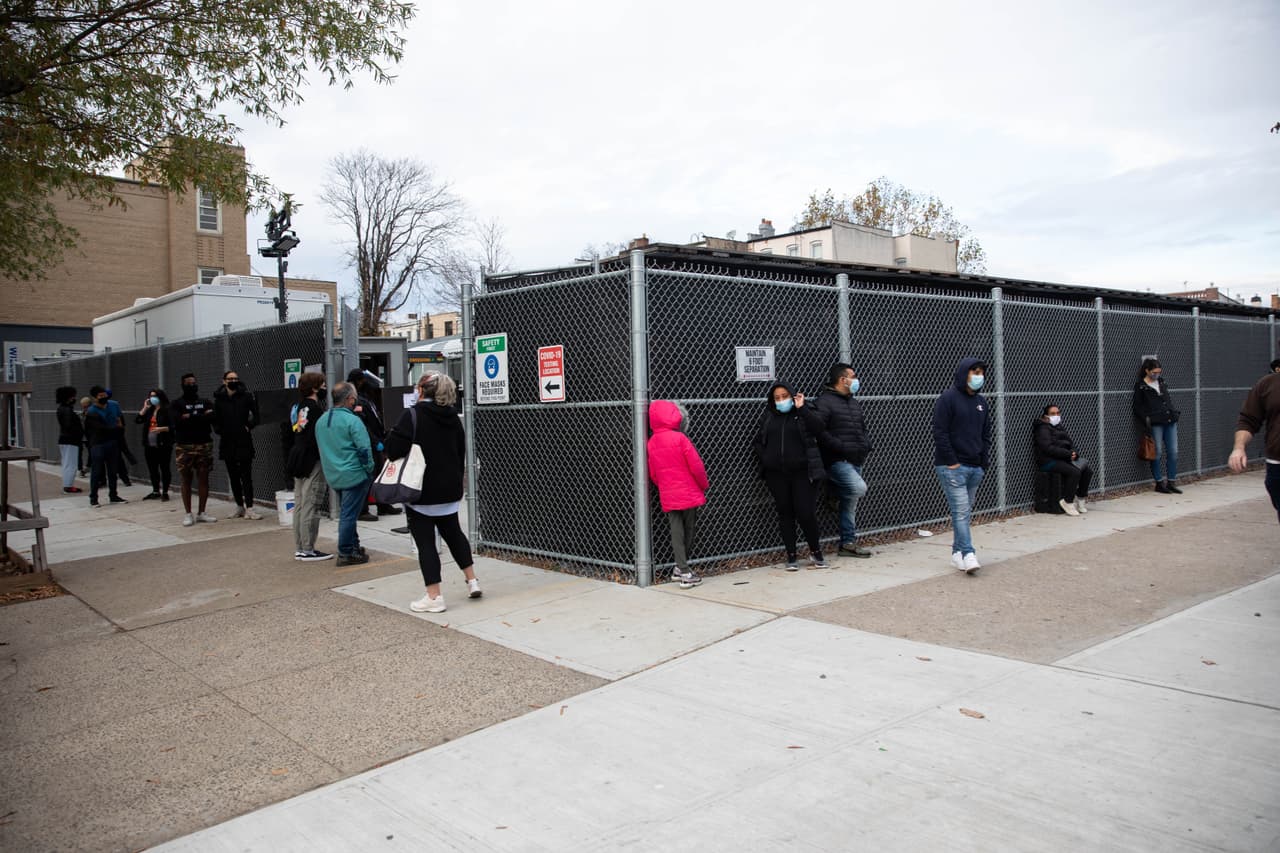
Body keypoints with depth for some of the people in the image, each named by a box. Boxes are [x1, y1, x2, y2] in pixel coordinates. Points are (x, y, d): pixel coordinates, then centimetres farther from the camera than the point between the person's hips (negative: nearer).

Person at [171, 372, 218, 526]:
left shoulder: (206, 402, 12)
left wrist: (190, 417, -11)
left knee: (203, 479, 3)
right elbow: (177, 420, -13)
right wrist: (202, 417, -11)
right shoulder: (177, 404, 6)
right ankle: (188, 514, 7)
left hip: (204, 445, 2)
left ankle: (202, 513, 11)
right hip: (184, 446, -2)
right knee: (186, 480, 1)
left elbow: (213, 417, -6)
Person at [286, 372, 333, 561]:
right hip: (312, 461, -10)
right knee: (311, 506, -6)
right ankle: (308, 550, -3)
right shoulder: (315, 407, -14)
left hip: (298, 459, 10)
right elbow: (317, 436, -19)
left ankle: (299, 549, 19)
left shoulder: (298, 407, 14)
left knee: (300, 505, 12)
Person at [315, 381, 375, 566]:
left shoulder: (321, 420, 9)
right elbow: (364, 449, -19)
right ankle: (345, 554, 3)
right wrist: (370, 470, -7)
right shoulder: (352, 420, -17)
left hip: (333, 475, 8)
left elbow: (321, 447, 18)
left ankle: (354, 546, 29)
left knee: (347, 512, 19)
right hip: (354, 475, -8)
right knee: (349, 514, -2)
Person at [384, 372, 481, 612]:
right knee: (453, 532, 22)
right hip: (450, 489, 7)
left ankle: (434, 597, 2)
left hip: (422, 490, -7)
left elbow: (394, 449, -20)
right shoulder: (452, 417, 8)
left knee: (425, 541, 0)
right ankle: (472, 581, 21)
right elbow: (461, 451, 16)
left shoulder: (413, 415, -14)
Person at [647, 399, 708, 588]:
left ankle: (682, 569, 1)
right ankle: (683, 572, 14)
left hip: (667, 497, 4)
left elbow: (652, 473, 7)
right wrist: (704, 485, 3)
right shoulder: (679, 438, -14)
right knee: (688, 530, 9)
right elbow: (696, 465, -13)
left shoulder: (651, 443, 1)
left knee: (676, 531, 6)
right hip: (688, 494, -4)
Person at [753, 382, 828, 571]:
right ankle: (791, 556, 16)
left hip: (800, 472, -3)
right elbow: (758, 441, 17)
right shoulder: (768, 417, 9)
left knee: (806, 512, -6)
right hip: (776, 474, 3)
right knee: (785, 513, 8)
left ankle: (815, 551, 15)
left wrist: (801, 408, -20)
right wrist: (764, 459, 3)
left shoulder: (803, 412, 1)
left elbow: (818, 426, -17)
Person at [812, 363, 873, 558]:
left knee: (851, 501, 9)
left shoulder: (854, 403, 19)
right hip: (837, 460, -8)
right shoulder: (824, 402, -10)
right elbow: (819, 431, -19)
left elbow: (862, 427, 30)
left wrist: (866, 445, 11)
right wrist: (842, 447, -20)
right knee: (859, 488, -27)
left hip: (855, 461, 9)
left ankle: (848, 542, 16)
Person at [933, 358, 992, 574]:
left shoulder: (981, 402, 15)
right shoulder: (948, 398, -7)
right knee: (960, 511, -12)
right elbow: (940, 433, -11)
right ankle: (967, 554, -14)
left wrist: (983, 463, 10)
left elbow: (986, 435, 20)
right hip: (952, 467, -7)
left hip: (975, 468, 7)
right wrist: (952, 462, -14)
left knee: (966, 512, 9)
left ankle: (957, 552, 16)